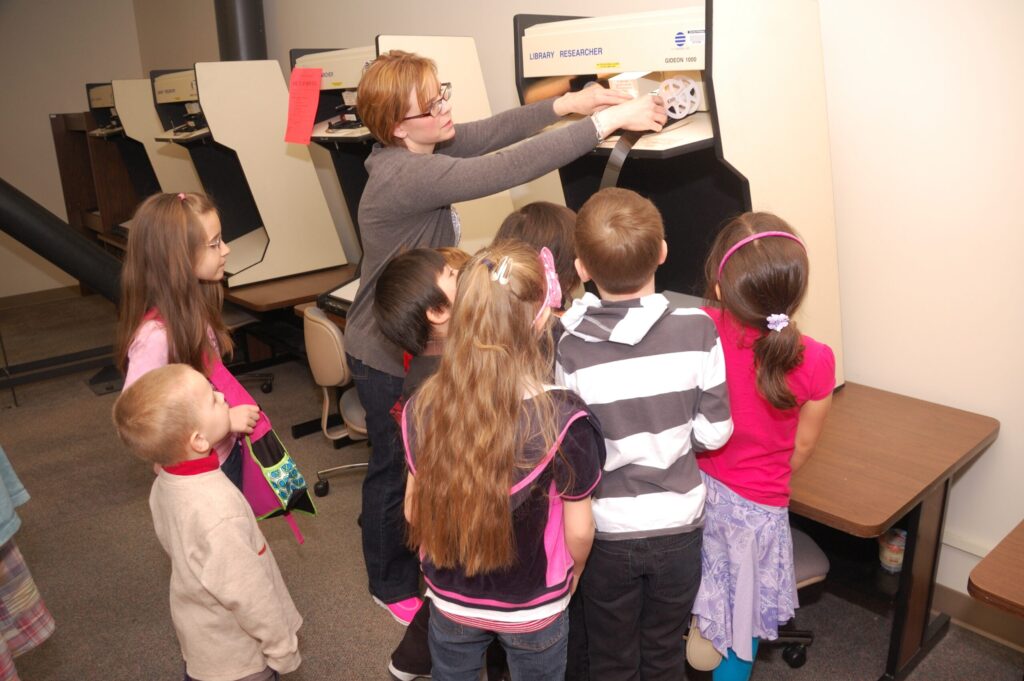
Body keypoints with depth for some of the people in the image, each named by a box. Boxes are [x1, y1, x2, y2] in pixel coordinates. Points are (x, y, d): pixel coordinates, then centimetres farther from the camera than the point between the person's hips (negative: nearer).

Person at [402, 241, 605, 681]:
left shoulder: (423, 406, -20)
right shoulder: (562, 419, -30)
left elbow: (414, 510, -6)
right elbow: (578, 529, -16)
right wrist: (571, 577, 6)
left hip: (450, 597, 3)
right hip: (533, 606, -2)